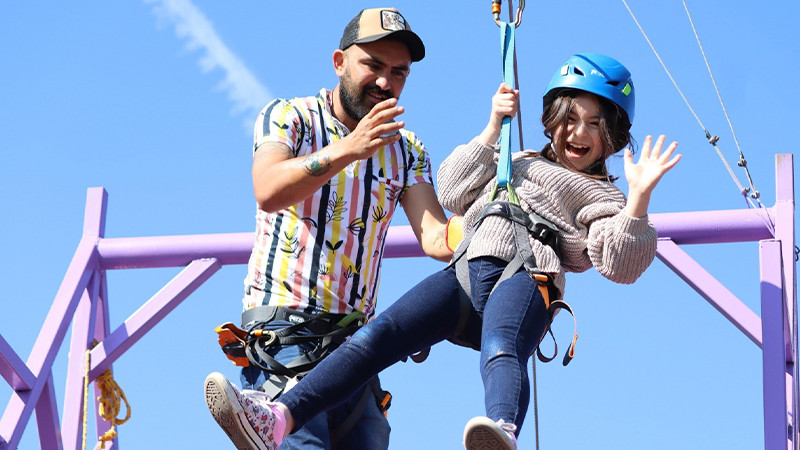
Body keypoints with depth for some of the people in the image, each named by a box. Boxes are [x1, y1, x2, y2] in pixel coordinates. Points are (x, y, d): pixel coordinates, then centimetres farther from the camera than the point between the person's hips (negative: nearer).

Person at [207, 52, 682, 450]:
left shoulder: (598, 195, 20)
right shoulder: (517, 163, 37)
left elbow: (620, 266, 4)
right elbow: (452, 194, 28)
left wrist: (639, 196, -10)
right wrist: (493, 128, 23)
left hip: (523, 278, -5)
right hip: (466, 272, 5)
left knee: (501, 352, -41)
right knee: (376, 336, -18)